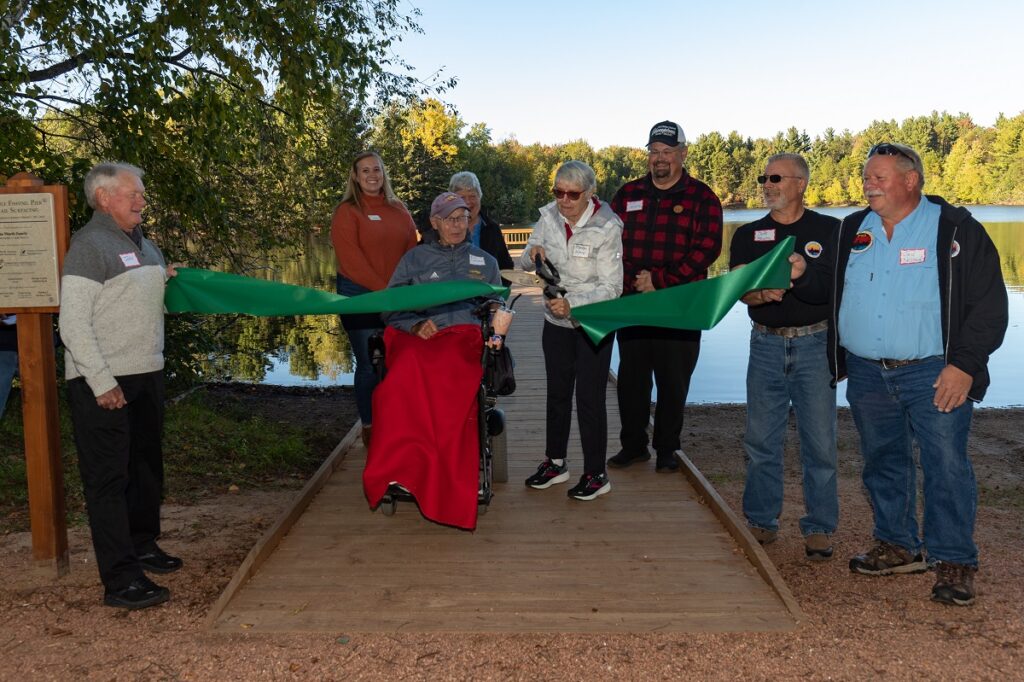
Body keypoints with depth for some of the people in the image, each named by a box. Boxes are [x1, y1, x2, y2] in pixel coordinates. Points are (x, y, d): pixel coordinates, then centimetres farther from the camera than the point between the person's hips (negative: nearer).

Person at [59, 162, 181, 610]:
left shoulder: (144, 245, 15)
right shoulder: (89, 245, -11)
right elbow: (73, 324, -17)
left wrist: (164, 279, 7)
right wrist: (102, 383, -21)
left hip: (147, 375, 9)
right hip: (103, 384, -9)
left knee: (146, 468, 18)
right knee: (109, 478, -5)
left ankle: (143, 546, 35)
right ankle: (120, 580, -3)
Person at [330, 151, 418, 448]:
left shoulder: (399, 210, 14)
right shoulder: (347, 212, -1)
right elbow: (350, 259, -10)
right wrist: (382, 289, -16)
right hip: (360, 296, -4)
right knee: (369, 364, 0)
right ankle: (370, 429, 12)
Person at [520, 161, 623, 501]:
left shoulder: (606, 228, -19)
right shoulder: (549, 216, -4)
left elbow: (612, 287, -19)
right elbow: (525, 263, 5)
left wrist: (572, 304, -33)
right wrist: (532, 253, -19)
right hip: (556, 322, 6)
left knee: (590, 399, -2)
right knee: (557, 394, 16)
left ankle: (596, 474, 11)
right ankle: (555, 463, 30)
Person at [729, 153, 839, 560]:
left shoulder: (829, 230, 3)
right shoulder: (748, 235, 8)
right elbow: (742, 290, -4)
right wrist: (764, 293, -24)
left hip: (816, 343, -2)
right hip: (766, 345, 2)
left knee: (819, 442, 2)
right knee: (761, 441, 8)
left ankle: (819, 528, 14)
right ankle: (761, 521, 21)